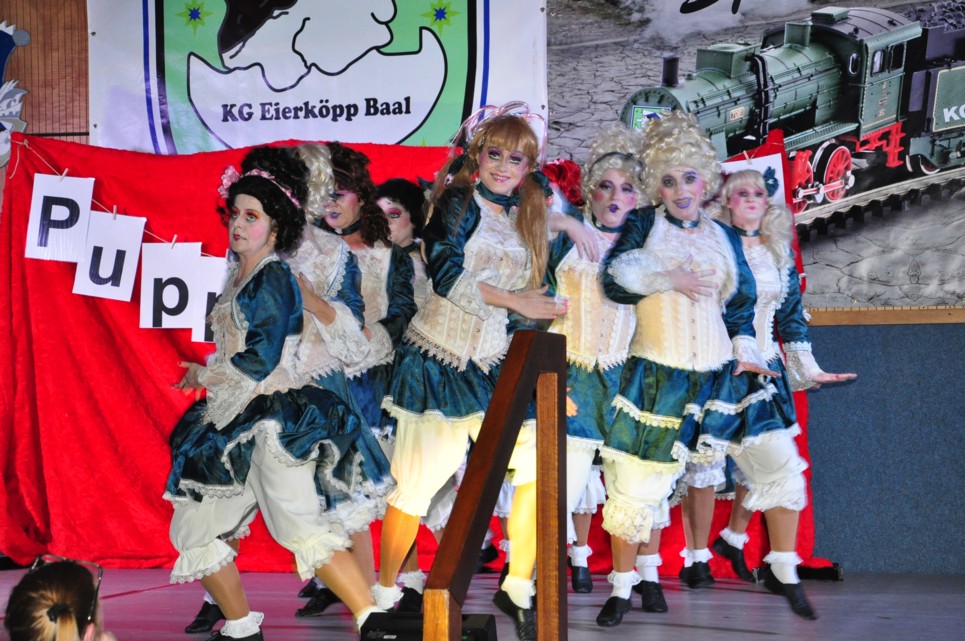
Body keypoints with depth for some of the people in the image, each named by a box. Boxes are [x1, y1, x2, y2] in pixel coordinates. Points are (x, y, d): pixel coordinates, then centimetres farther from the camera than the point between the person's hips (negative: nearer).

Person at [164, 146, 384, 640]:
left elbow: (260, 360, -16)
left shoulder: (272, 278, -10)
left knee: (299, 523, -23)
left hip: (271, 419, -9)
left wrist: (203, 375, -4)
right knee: (193, 529, 9)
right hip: (232, 421, 10)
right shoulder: (241, 275, 16)